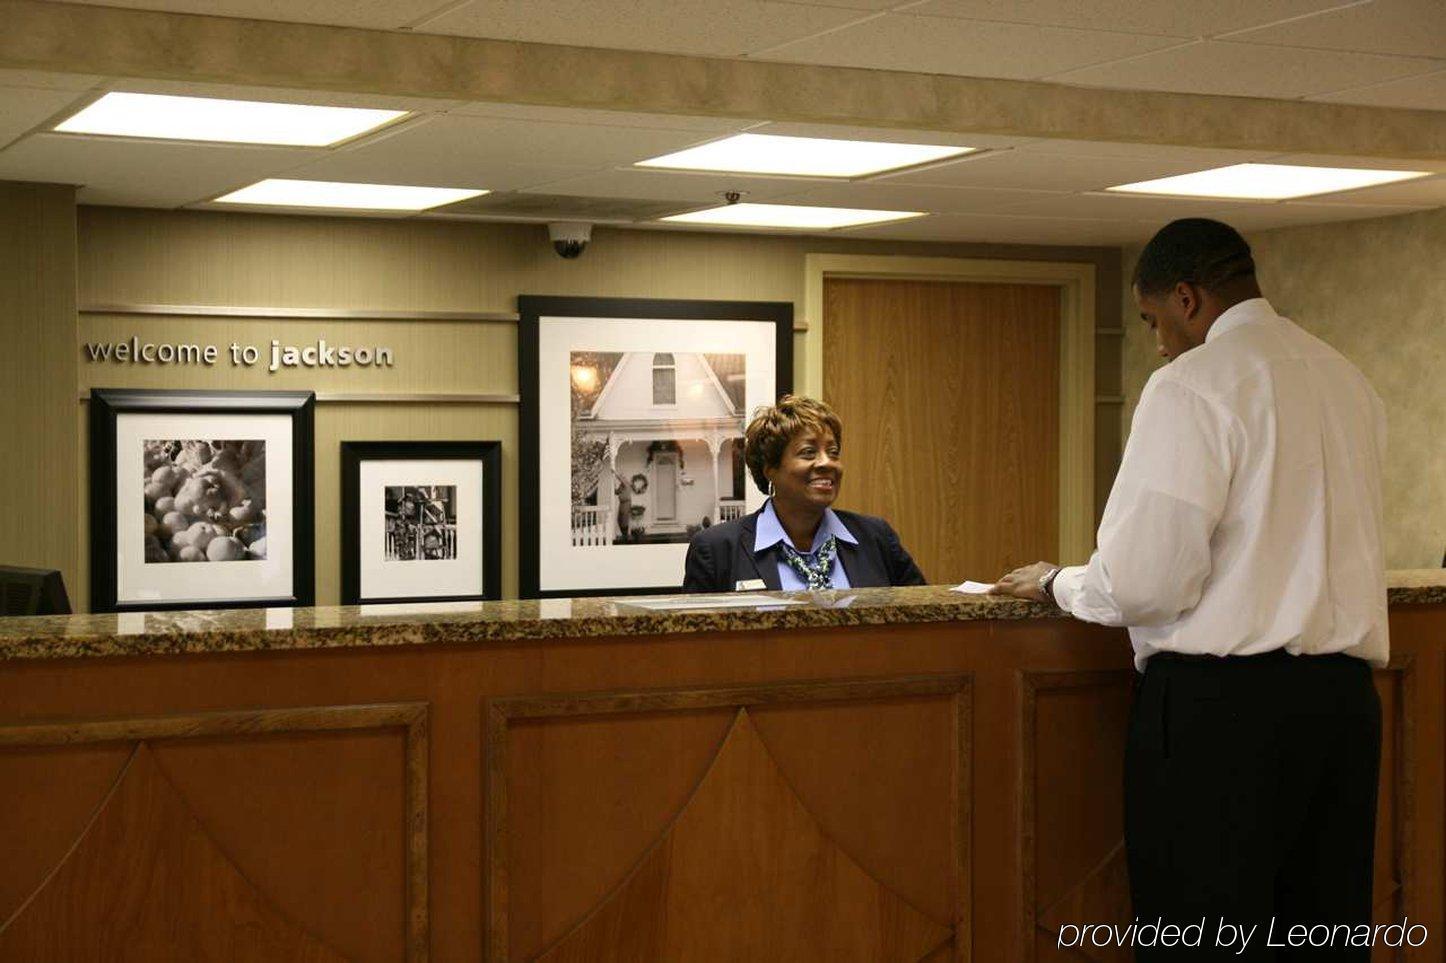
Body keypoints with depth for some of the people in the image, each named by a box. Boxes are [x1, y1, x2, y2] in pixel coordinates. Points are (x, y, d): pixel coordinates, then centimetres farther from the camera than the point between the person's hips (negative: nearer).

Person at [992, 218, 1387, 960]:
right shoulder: (1348, 382, 13)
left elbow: (1144, 583, -15)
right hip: (1345, 697, 8)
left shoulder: (1193, 384, -9)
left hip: (1219, 702, -7)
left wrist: (1057, 583, 5)